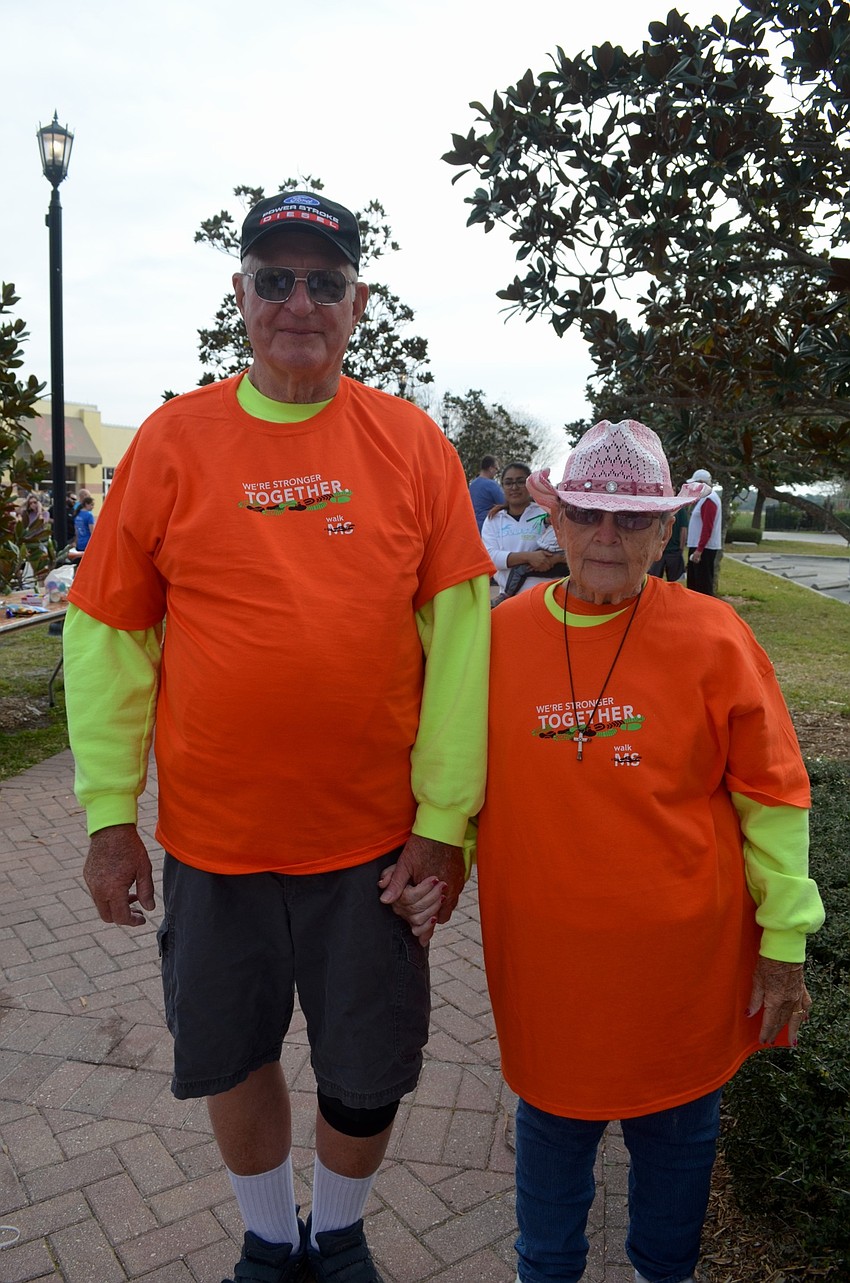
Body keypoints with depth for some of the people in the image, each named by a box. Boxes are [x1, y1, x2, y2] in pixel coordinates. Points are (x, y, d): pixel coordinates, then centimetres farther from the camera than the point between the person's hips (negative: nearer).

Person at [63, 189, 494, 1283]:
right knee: (231, 1059, 19)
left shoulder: (410, 442, -3)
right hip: (212, 836, 1)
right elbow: (107, 634, 1)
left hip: (376, 841, 0)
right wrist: (109, 814, -1)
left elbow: (458, 636, -5)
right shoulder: (172, 439, -2)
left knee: (368, 1075, 15)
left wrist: (444, 821, -8)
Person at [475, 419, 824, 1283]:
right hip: (545, 953, 1)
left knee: (674, 1123, 21)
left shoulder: (710, 637, -11)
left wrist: (784, 936, -3)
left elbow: (772, 796, -5)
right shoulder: (501, 633, -6)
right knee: (553, 1117, 21)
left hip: (680, 953, -1)